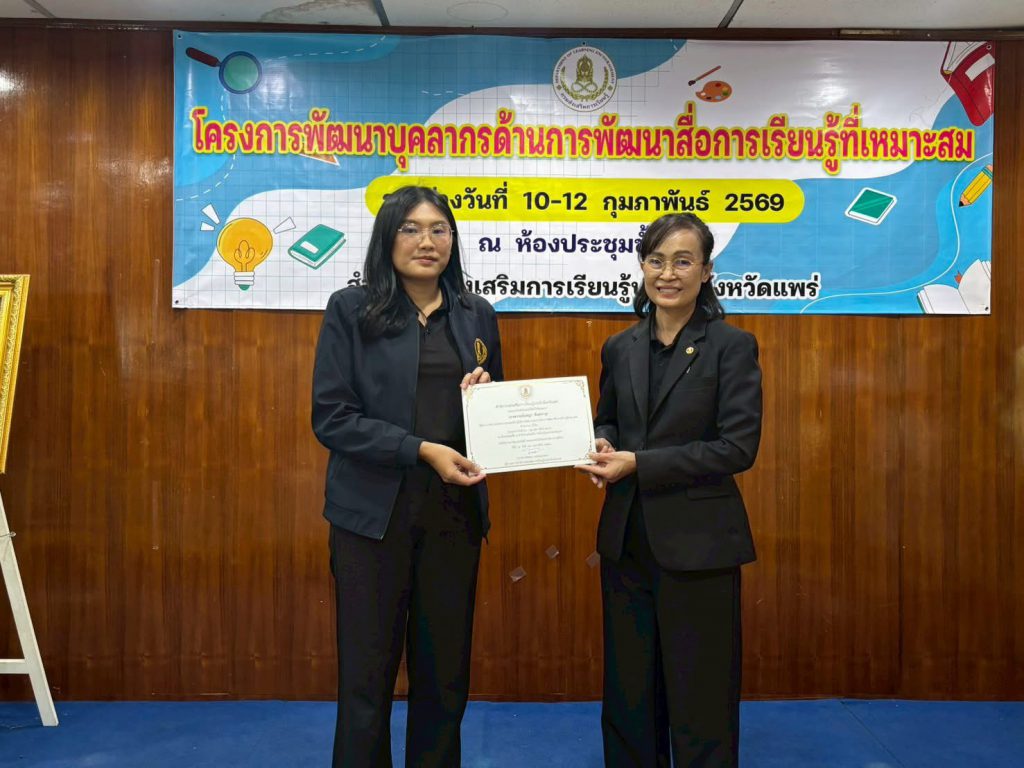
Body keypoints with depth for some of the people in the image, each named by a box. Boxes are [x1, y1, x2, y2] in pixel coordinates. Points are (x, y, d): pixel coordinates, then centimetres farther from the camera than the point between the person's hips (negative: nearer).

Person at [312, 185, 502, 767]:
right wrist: (421, 450, -18)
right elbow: (331, 417, -9)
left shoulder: (477, 315, 8)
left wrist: (487, 394, -6)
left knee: (445, 670, 11)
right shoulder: (350, 309, -2)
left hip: (455, 512, 3)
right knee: (367, 672, 6)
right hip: (374, 512, -3)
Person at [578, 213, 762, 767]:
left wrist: (639, 464, -18)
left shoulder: (731, 346, -6)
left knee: (699, 695, 7)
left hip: (697, 543, -5)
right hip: (626, 539, 5)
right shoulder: (620, 348, 8)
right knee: (629, 687, 15)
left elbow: (739, 446, -13)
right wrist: (602, 448, -6)